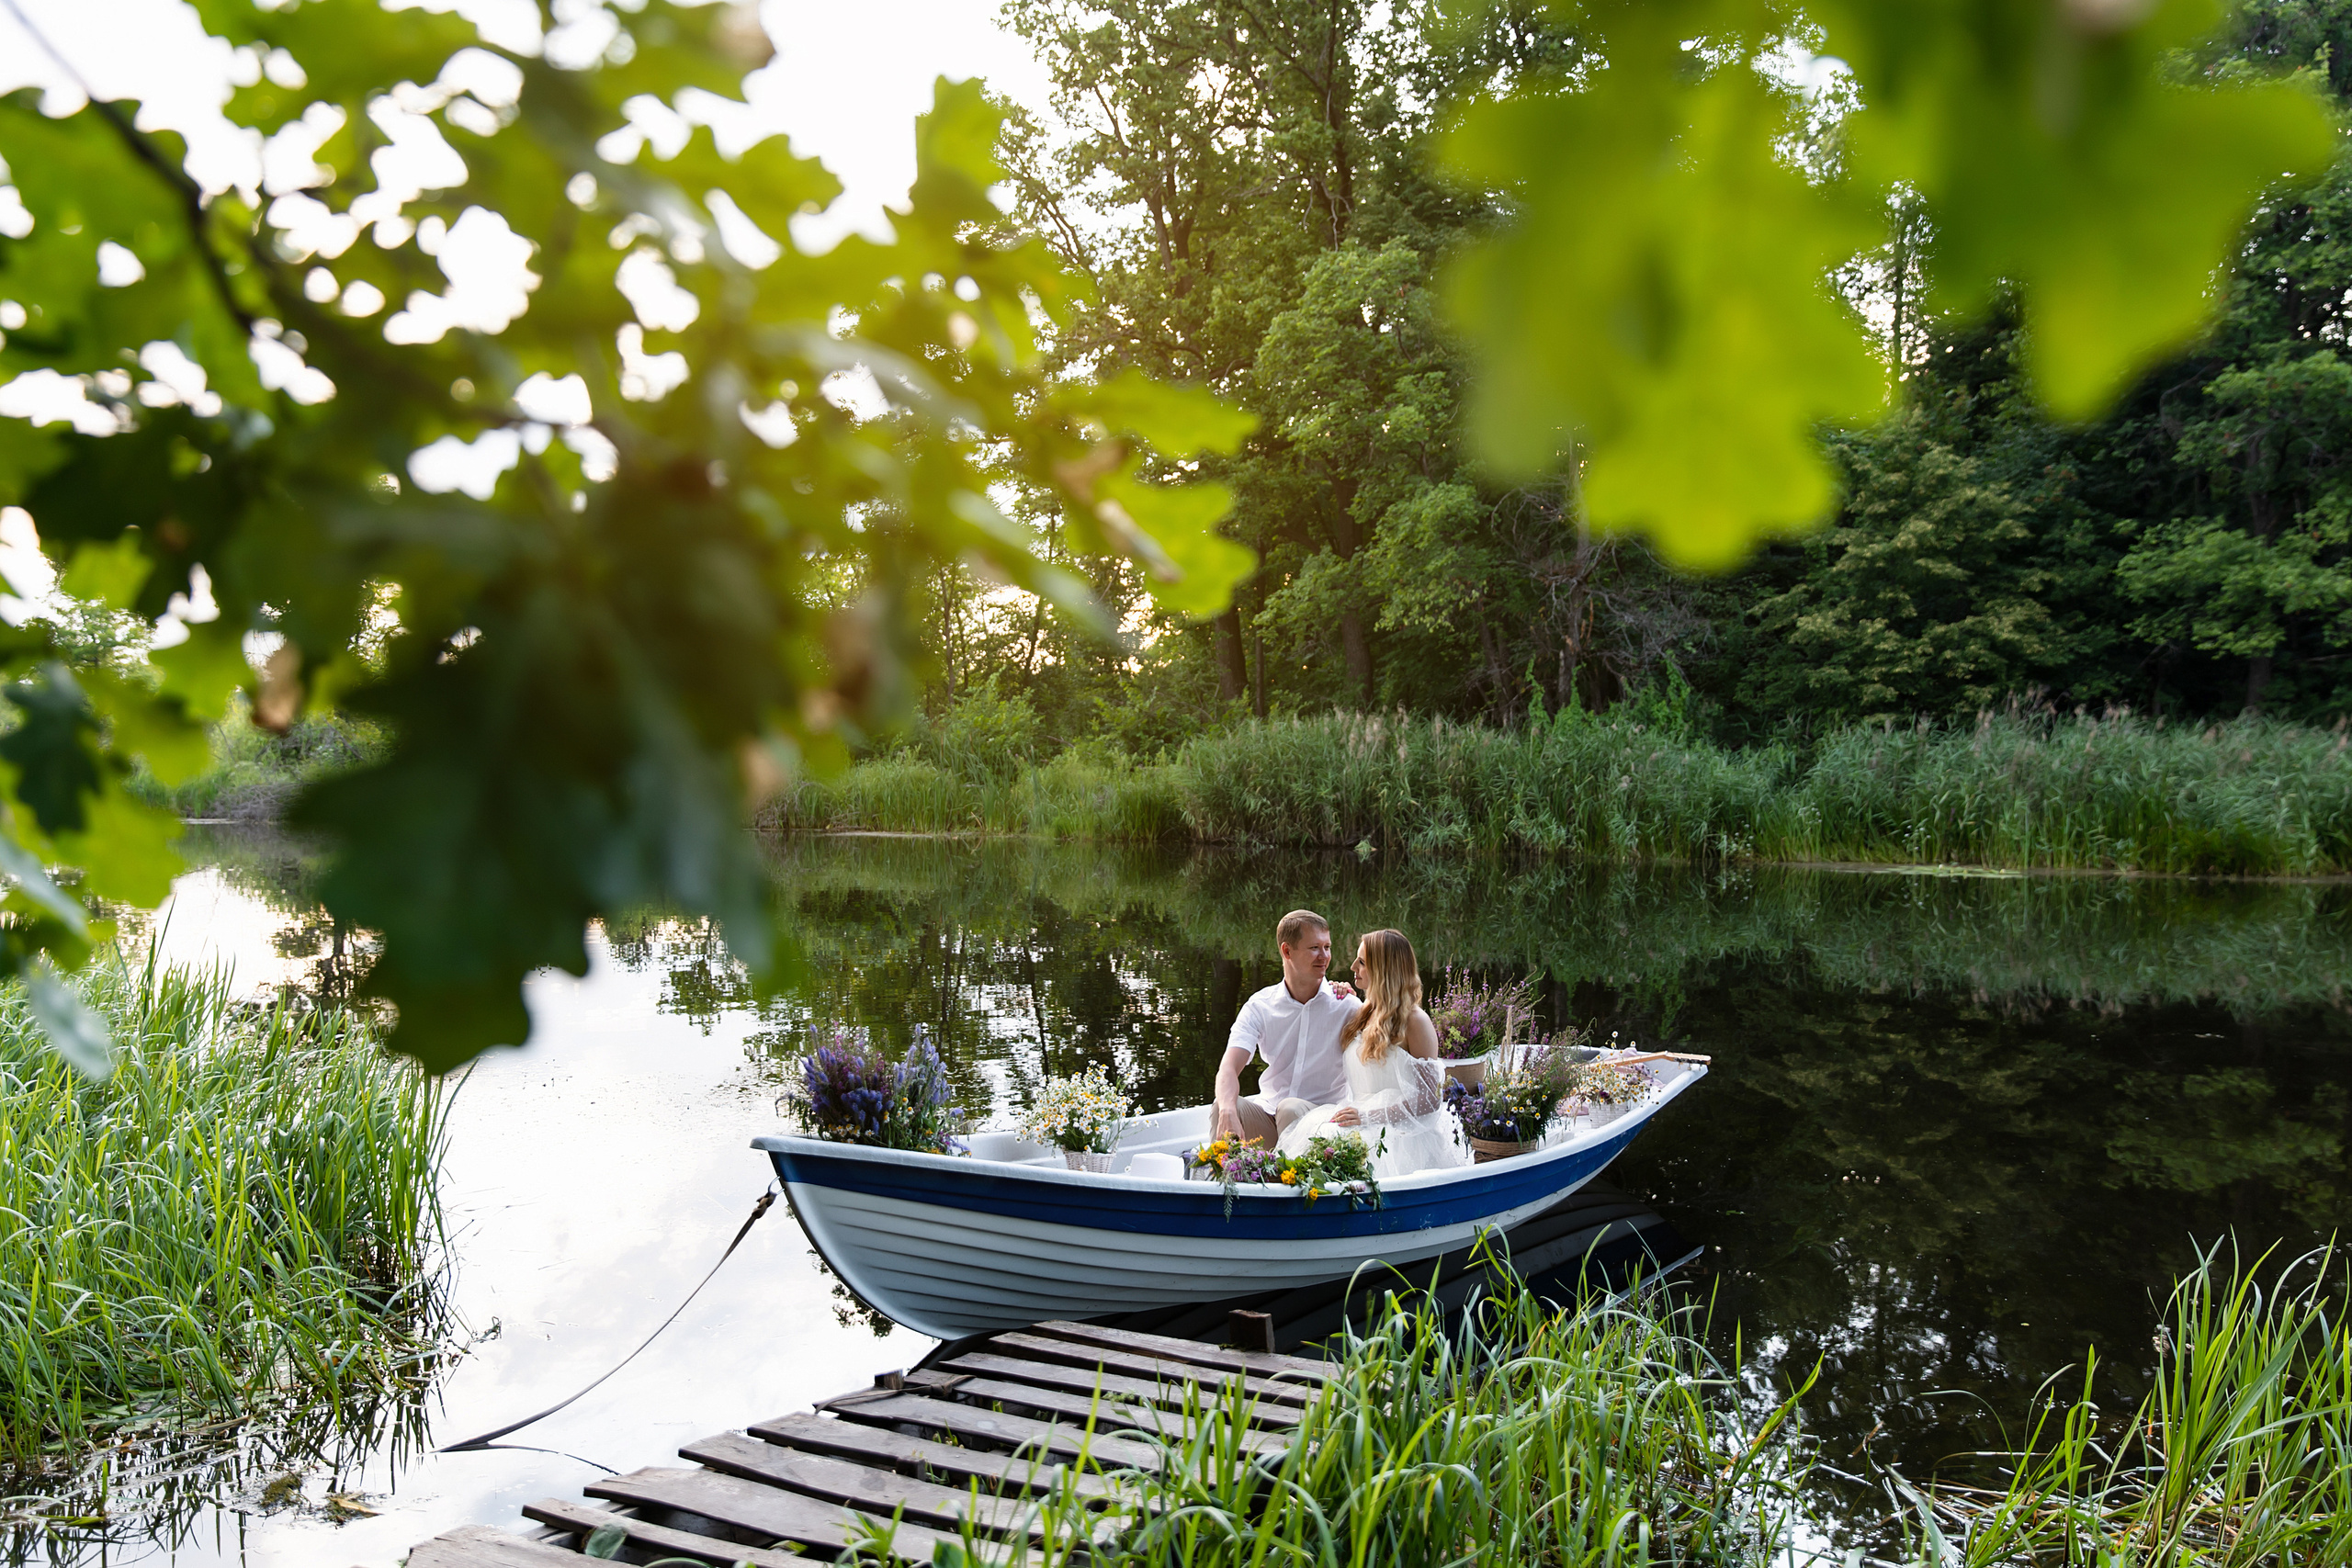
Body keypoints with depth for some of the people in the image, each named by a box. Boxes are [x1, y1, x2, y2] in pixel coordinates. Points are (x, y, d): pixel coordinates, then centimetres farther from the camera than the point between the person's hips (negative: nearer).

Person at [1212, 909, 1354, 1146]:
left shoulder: (1345, 1006, -2)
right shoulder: (1259, 1006, 0)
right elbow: (1228, 1069, -14)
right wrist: (1228, 1113, -36)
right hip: (1267, 1115, 2)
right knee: (1222, 1107, -26)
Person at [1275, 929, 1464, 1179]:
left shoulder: (1414, 1022, -6)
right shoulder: (1361, 1013, 18)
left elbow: (1430, 1098, -10)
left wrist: (1369, 1116, -19)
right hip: (1360, 1116, 7)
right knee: (1289, 1109, -19)